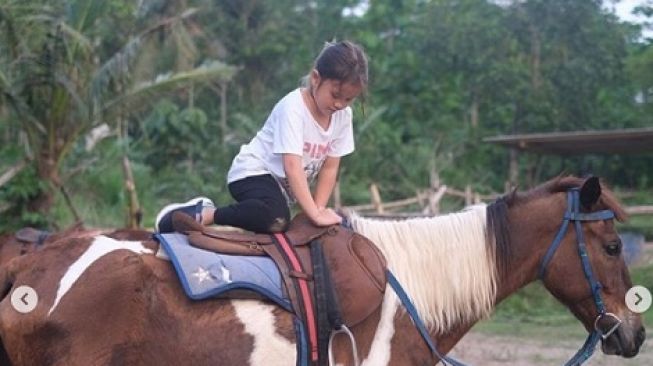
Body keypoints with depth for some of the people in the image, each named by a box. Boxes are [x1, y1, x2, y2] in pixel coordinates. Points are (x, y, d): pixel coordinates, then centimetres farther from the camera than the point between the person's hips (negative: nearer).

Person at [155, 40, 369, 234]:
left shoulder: (343, 115, -5)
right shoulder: (293, 107, -25)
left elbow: (329, 167, -1)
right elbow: (292, 166, -33)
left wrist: (319, 209, -13)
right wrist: (314, 214, -39)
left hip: (283, 186, 9)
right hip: (253, 173, -9)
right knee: (277, 219, -37)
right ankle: (201, 215, -23)